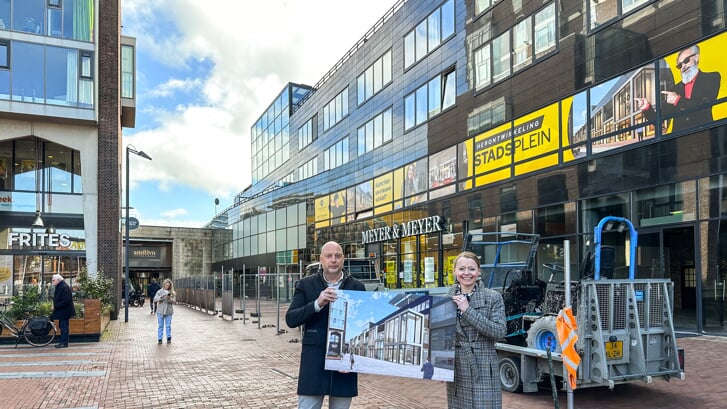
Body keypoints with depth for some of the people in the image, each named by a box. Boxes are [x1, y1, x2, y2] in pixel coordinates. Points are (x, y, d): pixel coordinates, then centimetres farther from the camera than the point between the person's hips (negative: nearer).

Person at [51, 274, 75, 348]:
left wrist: (55, 306, -20)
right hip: (62, 311, 10)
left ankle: (64, 343, -1)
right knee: (62, 327, 14)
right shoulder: (59, 286, 14)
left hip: (64, 311, -10)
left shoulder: (64, 287, -19)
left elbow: (65, 301, -25)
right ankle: (62, 342, 21)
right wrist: (54, 305, 8)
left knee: (64, 327, -5)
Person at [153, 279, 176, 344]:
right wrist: (161, 297, -23)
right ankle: (159, 339, 10)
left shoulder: (172, 293, 5)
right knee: (160, 326, 4)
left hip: (169, 311, 0)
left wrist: (169, 298, -21)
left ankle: (168, 338, 13)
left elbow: (174, 301, -3)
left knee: (168, 326, 3)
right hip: (160, 311, 0)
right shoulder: (160, 291, 3)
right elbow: (155, 299, -6)